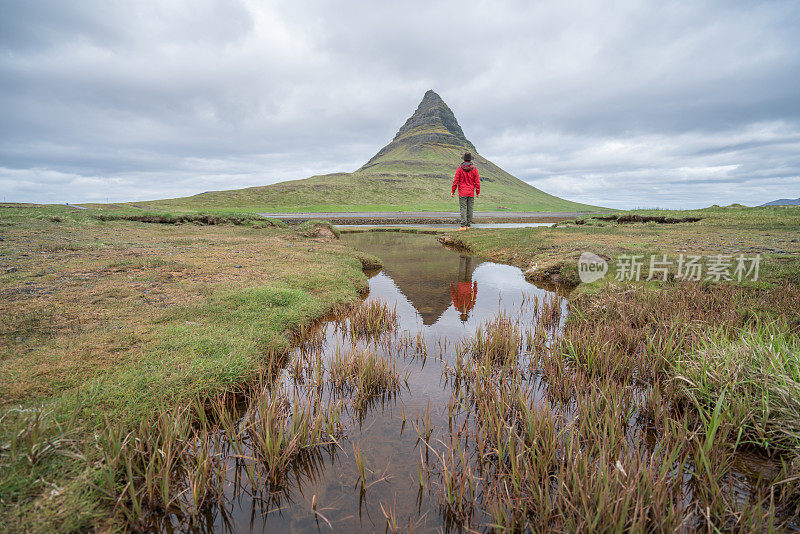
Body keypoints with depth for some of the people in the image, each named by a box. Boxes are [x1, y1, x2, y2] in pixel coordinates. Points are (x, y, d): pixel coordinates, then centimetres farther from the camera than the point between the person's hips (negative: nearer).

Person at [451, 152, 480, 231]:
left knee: (463, 209, -4)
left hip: (462, 192, -1)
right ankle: (468, 225, 14)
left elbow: (456, 181, -5)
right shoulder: (474, 169, 0)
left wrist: (453, 191, 1)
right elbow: (477, 181, 1)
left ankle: (463, 226, -11)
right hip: (471, 193, 2)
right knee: (470, 209, 9)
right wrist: (478, 192, 9)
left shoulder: (459, 168, -4)